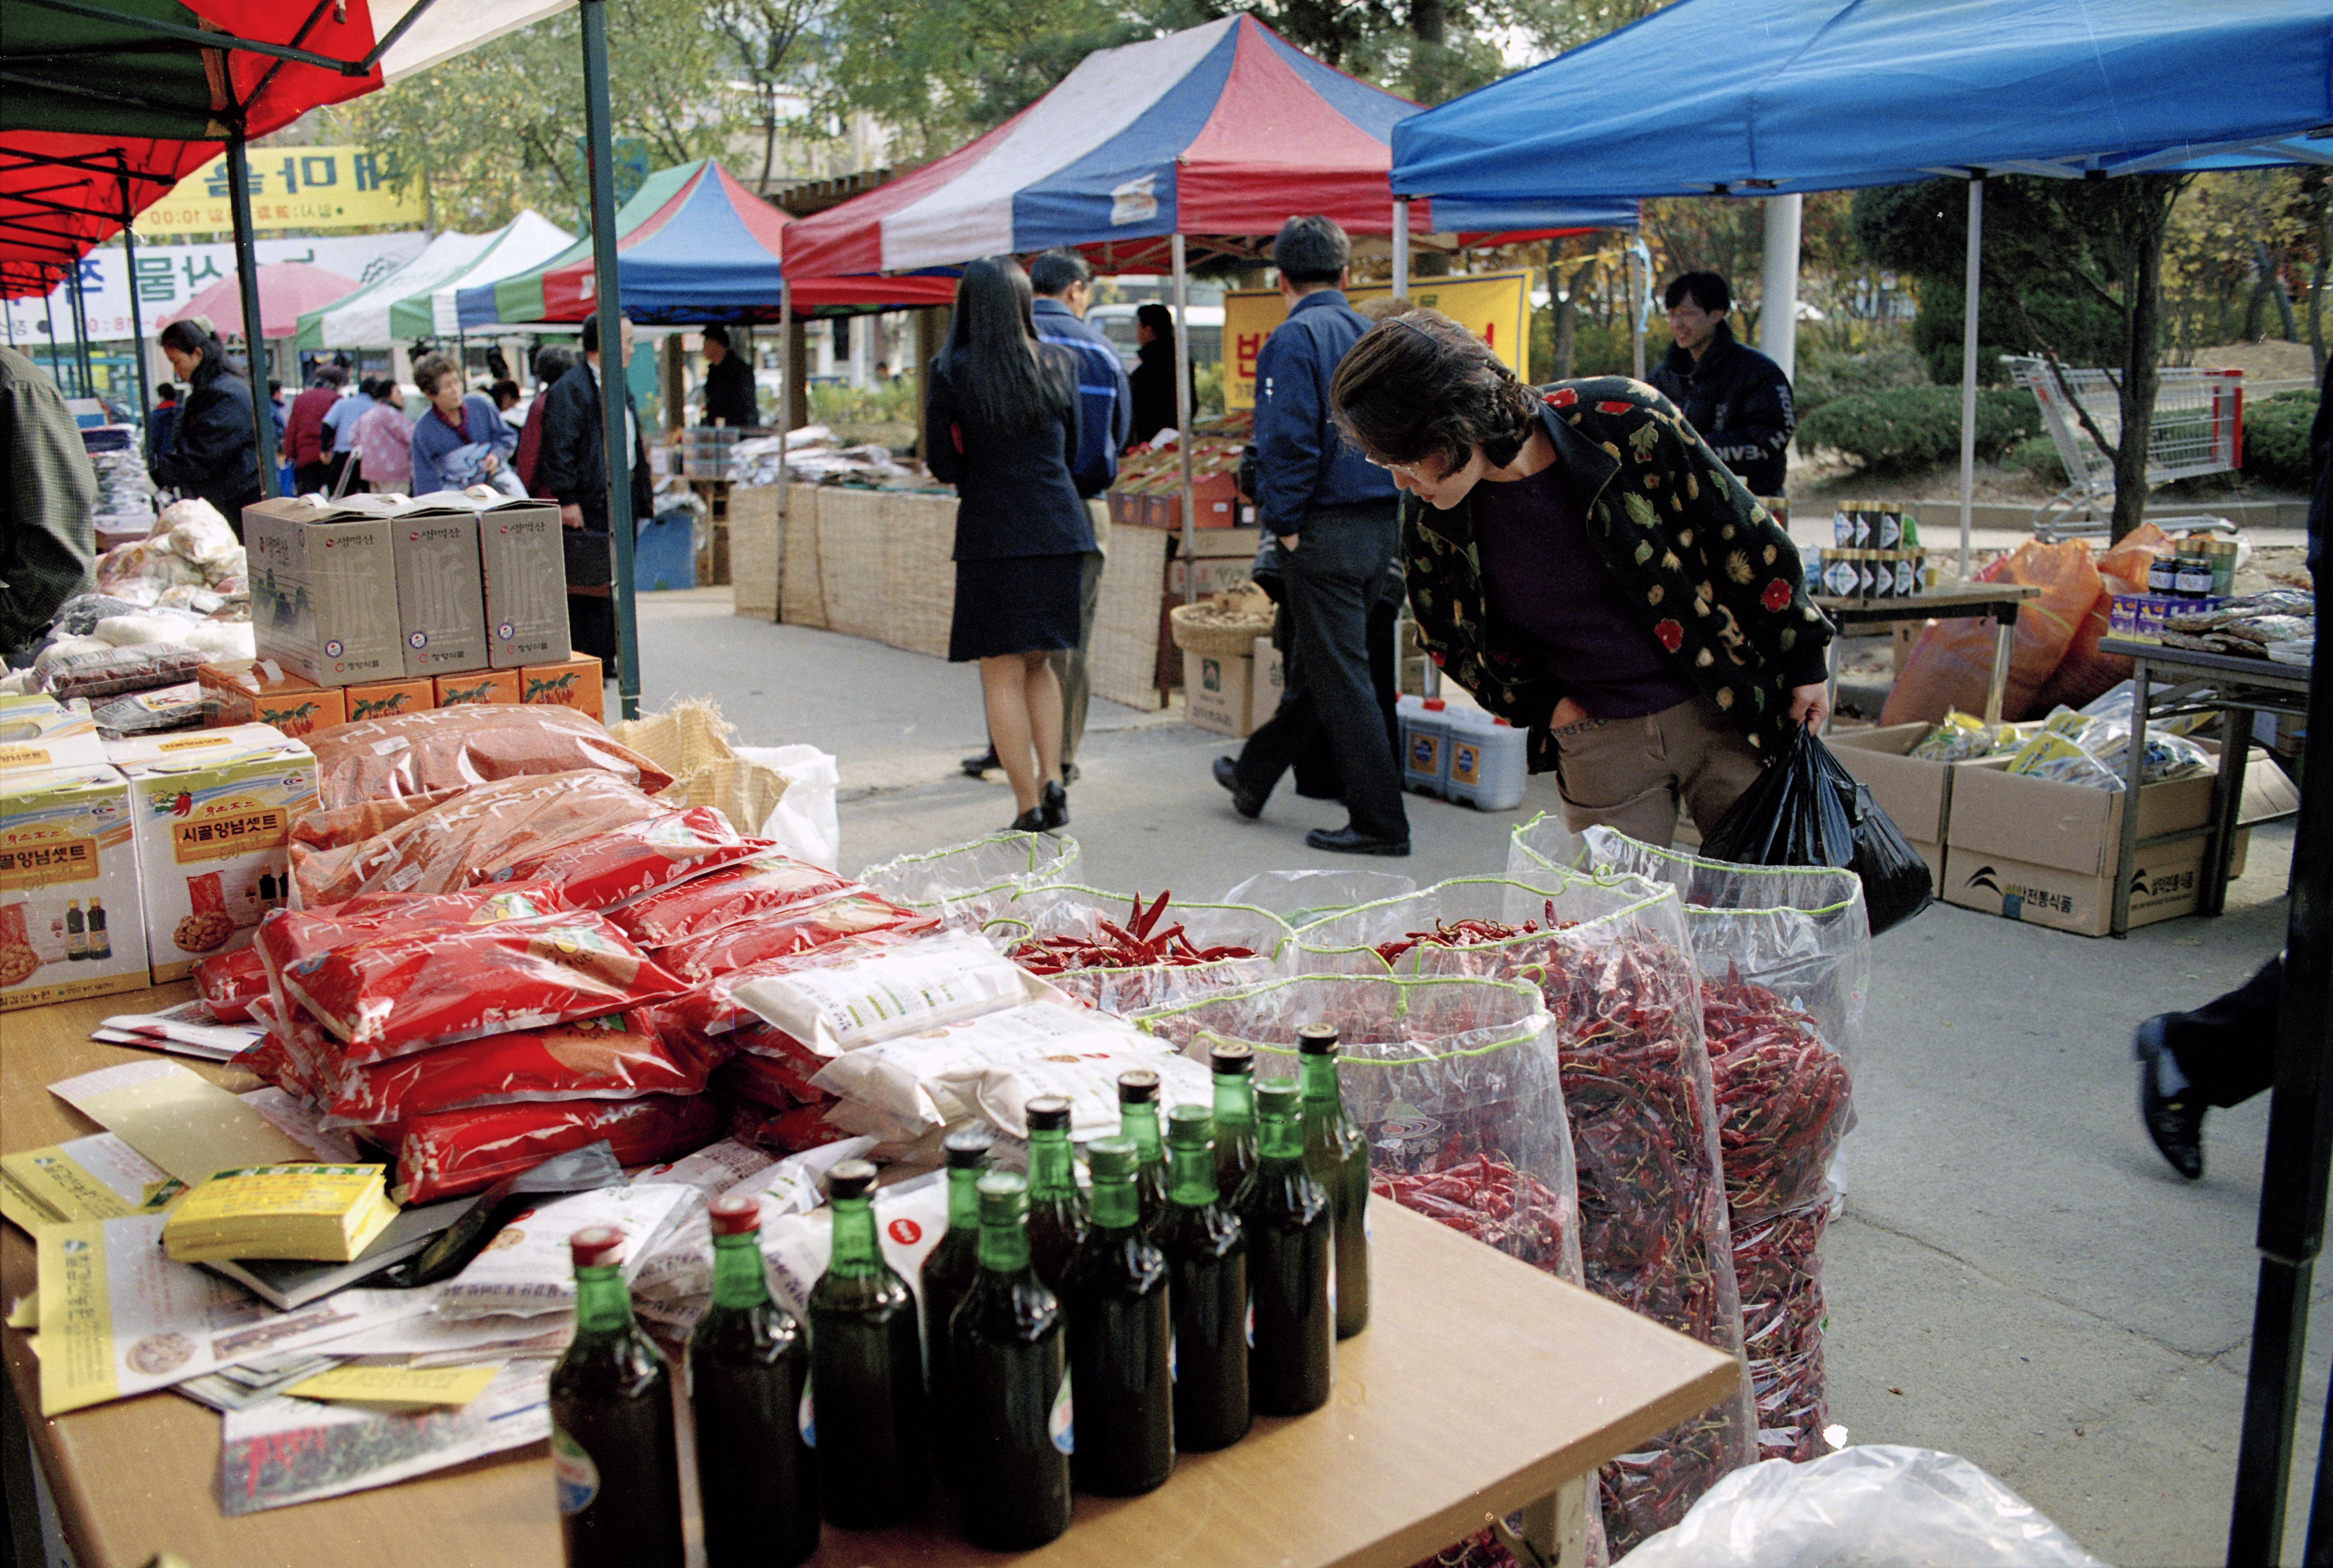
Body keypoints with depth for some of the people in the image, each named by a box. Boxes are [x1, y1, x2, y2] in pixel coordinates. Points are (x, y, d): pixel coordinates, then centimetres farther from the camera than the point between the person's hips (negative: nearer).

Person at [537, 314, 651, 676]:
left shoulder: (621, 389, 18)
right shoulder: (570, 389, -11)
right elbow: (559, 449, -16)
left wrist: (641, 494, 22)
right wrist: (567, 500, -20)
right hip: (591, 502, -9)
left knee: (619, 579, 12)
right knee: (589, 585, -6)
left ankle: (609, 657, 19)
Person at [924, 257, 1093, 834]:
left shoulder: (952, 372, -7)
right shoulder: (1059, 364, 4)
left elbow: (944, 465, -5)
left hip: (993, 532, -4)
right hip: (1060, 528, 4)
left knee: (1002, 674, 4)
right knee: (1038, 662, 19)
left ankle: (1029, 807, 4)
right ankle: (1052, 781, 7)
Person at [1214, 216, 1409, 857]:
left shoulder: (1293, 339, -10)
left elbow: (1288, 440, -19)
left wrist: (1282, 522, -9)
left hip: (1325, 532, -8)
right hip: (1380, 526, 8)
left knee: (1340, 677, -1)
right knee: (1312, 665, 17)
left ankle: (1380, 822, 3)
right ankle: (1252, 778, 34)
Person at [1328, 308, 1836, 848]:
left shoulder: (1625, 421, -19)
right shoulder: (1427, 520, -11)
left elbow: (1746, 540, -6)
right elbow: (1448, 637, 10)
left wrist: (1802, 660, 2)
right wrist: (1541, 705, 2)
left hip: (1728, 712, -1)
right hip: (1597, 739, 2)